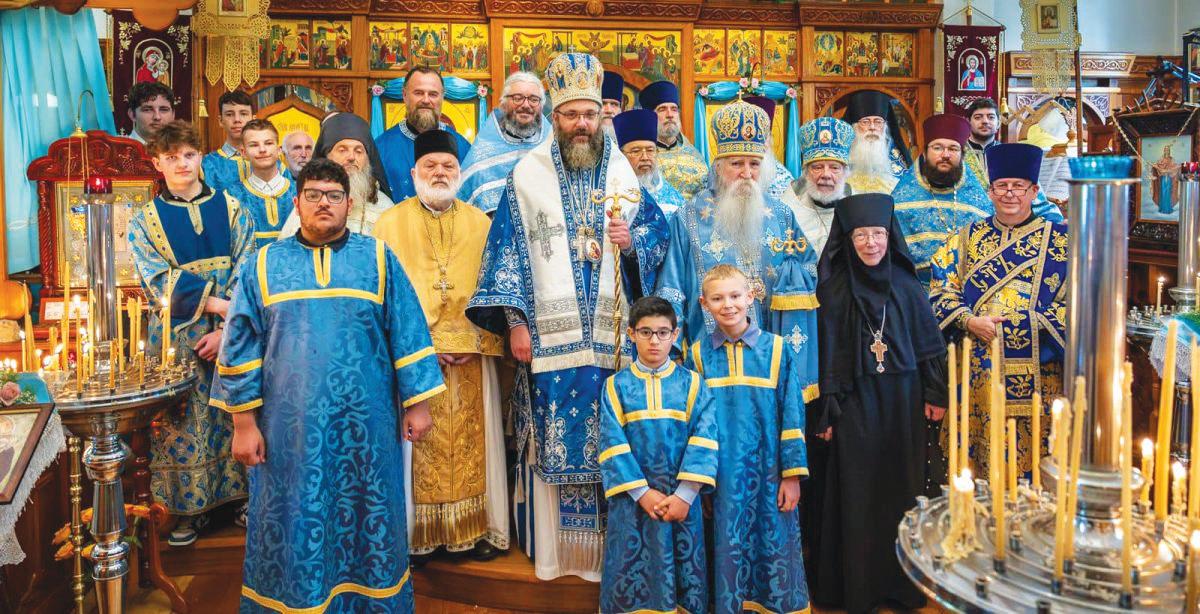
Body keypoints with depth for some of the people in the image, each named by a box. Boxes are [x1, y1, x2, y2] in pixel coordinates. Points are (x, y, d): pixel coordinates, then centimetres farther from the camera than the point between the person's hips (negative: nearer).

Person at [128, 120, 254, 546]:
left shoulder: (231, 210, 4)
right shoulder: (144, 222, 4)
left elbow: (246, 276, -2)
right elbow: (160, 285, -6)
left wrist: (226, 330, -12)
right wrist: (216, 304, -17)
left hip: (231, 334, 0)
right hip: (176, 339, 0)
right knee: (182, 422, 4)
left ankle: (240, 492, 20)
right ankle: (191, 505, 16)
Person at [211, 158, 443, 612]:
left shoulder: (378, 259, 3)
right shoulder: (264, 265, 4)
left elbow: (407, 333, 2)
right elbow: (241, 348, 4)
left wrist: (416, 403, -1)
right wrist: (244, 422, -1)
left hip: (365, 425, 0)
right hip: (291, 426, 0)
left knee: (367, 520, 11)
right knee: (296, 525, 9)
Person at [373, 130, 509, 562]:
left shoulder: (481, 224, 11)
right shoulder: (390, 223, 5)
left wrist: (479, 340, -8)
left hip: (471, 353, 2)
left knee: (471, 443, 6)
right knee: (418, 447, 1)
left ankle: (476, 529, 16)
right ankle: (418, 533, 12)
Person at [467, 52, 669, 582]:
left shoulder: (624, 171, 10)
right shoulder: (527, 174, 4)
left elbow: (658, 229, 11)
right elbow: (508, 251, 0)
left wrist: (632, 242, -12)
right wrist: (514, 321, -8)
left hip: (610, 334, 2)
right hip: (548, 334, -1)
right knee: (551, 437, 1)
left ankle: (605, 539, 18)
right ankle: (549, 544, 15)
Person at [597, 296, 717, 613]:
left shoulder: (692, 384, 1)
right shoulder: (616, 386, 1)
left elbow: (703, 441, -7)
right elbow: (612, 444, -5)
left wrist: (684, 495, -16)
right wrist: (643, 492, -14)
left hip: (682, 499, 0)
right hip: (633, 499, 0)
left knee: (681, 572, 9)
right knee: (632, 572, 7)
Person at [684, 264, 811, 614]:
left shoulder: (778, 350, -2)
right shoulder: (698, 355, 1)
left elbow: (792, 417, -1)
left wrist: (792, 475, -3)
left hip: (769, 473, -1)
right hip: (722, 476, 1)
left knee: (773, 548, 9)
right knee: (728, 550, 10)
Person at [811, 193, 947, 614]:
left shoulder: (907, 286, 2)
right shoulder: (835, 291, -4)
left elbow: (929, 342, 6)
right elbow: (827, 353, -4)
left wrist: (935, 394, 1)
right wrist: (826, 412, -6)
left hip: (903, 400, 2)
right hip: (856, 403, -2)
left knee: (903, 487, 8)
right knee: (858, 492, 4)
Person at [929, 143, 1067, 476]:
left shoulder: (1059, 240, 5)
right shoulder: (967, 238, 10)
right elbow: (940, 289, 5)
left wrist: (1038, 323, -14)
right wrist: (969, 321, -11)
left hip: (1038, 375, -1)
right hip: (980, 374, 1)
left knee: (1037, 466, 3)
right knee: (983, 468, 5)